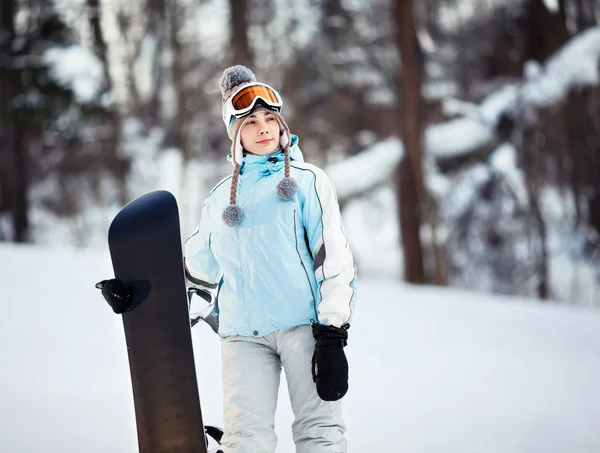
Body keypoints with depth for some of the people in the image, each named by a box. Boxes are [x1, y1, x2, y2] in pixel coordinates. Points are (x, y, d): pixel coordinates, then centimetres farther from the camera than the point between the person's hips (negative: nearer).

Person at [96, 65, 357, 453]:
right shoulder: (222, 198, 22)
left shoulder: (307, 180, 9)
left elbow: (334, 257, 1)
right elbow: (197, 268, 29)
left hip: (304, 323, -3)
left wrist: (332, 336, -8)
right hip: (244, 331, 3)